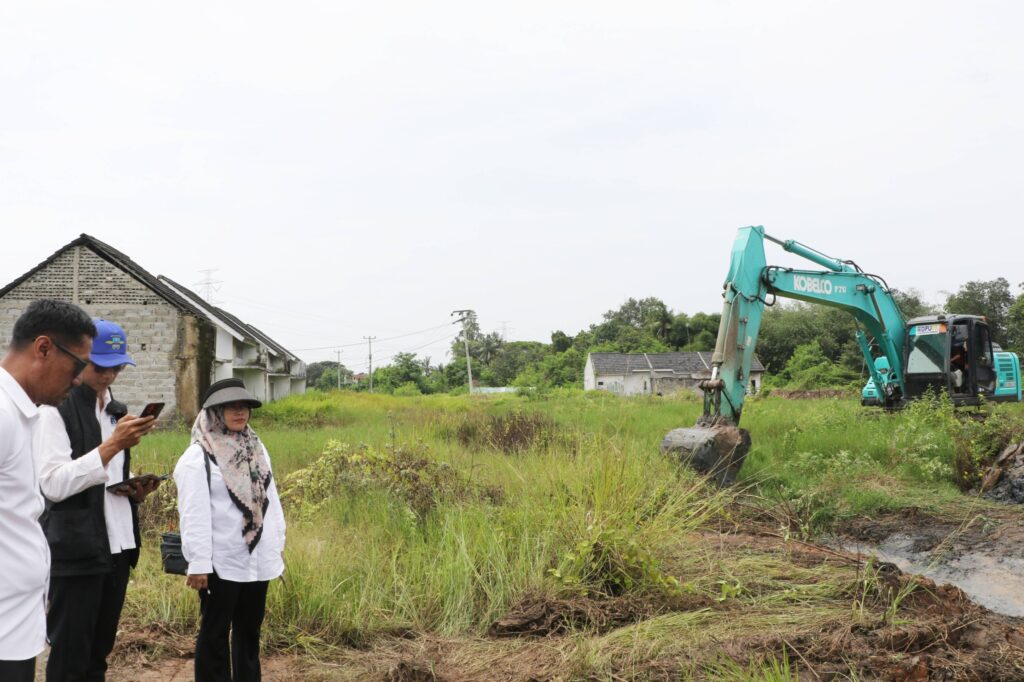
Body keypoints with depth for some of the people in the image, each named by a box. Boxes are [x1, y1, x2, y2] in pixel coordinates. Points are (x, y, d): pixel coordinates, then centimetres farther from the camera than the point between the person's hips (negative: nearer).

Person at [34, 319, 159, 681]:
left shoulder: (118, 413, 15)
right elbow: (53, 484, -19)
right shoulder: (55, 410, -8)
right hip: (75, 550, -7)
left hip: (118, 546, 7)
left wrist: (136, 490, 1)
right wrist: (113, 445, -23)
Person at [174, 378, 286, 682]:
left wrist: (277, 547, 13)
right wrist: (198, 563, -18)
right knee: (215, 633, 6)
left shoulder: (257, 450, 11)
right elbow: (194, 514, -15)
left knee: (250, 629, 16)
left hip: (258, 560, 6)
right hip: (221, 563, -6)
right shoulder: (197, 457, -11)